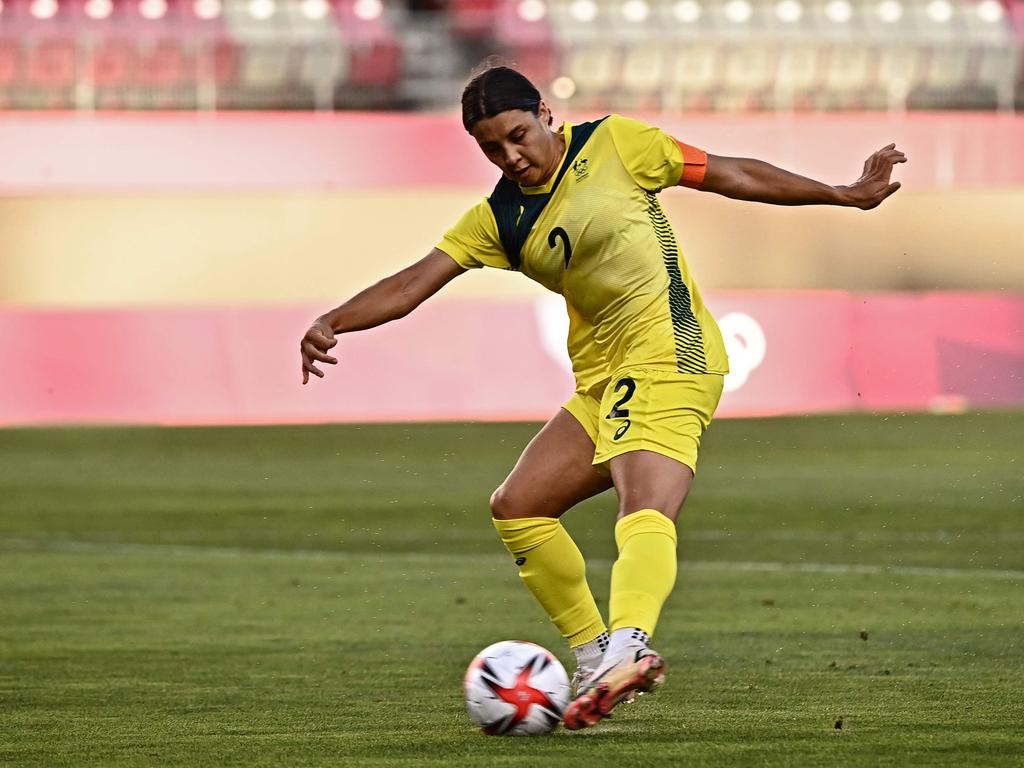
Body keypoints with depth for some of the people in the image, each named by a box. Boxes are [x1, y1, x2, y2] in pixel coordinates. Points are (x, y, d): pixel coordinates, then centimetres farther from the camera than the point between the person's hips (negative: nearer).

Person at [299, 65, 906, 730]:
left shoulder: (614, 144, -1)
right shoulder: (497, 220, 11)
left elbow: (731, 176, 7)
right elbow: (412, 284, 4)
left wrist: (845, 195, 12)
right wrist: (331, 324, -14)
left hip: (668, 357, -8)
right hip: (600, 381, 8)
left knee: (646, 510, -28)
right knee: (518, 508, 5)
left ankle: (629, 645, -52)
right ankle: (597, 662, 9)